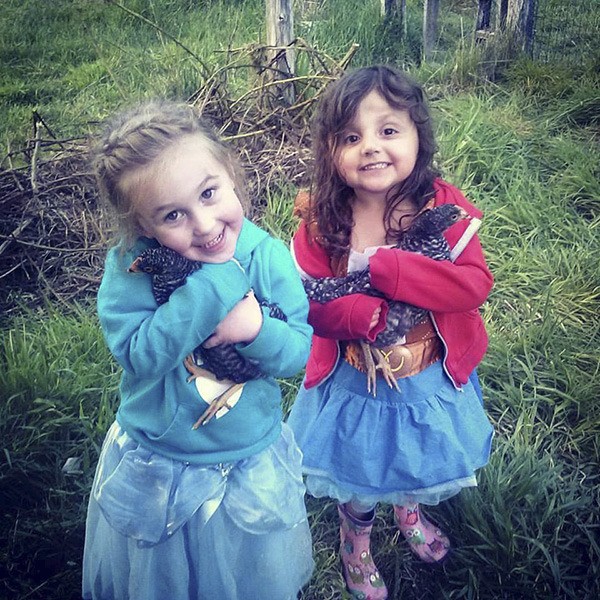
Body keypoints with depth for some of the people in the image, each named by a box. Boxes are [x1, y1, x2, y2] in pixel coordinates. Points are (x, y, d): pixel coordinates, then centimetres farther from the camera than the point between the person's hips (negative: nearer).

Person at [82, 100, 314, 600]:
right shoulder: (131, 265, -21)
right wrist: (216, 283, -34)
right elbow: (137, 356, -30)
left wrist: (256, 328, -32)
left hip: (252, 466, 1)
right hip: (154, 472, -1)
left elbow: (302, 350, -10)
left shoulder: (267, 257, -16)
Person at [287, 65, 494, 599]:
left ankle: (409, 511, 64)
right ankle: (356, 544, 55)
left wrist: (381, 265, -34)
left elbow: (475, 284, -27)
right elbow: (307, 300, -21)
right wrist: (376, 320, -36)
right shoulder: (321, 219, -16)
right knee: (358, 477, 21)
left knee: (420, 463, 28)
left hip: (431, 379, 2)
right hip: (353, 384, -1)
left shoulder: (442, 206, -16)